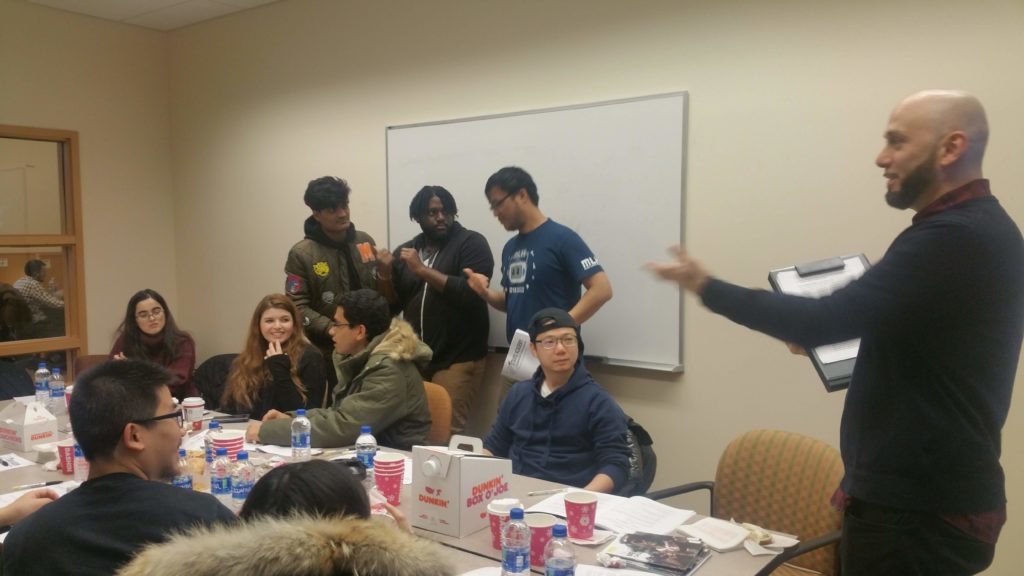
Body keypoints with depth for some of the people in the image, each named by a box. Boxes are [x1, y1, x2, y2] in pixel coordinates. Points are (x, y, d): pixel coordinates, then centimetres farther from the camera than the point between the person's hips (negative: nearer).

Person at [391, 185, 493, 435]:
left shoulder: (471, 243, -3)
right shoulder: (405, 252, 11)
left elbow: (471, 293, -17)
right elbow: (392, 306, 12)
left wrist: (423, 270, -16)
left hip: (457, 359, -5)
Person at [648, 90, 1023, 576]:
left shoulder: (952, 238, -24)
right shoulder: (978, 228, 9)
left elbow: (823, 321, -28)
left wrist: (705, 287, -19)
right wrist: (851, 335, 9)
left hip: (917, 509, -10)